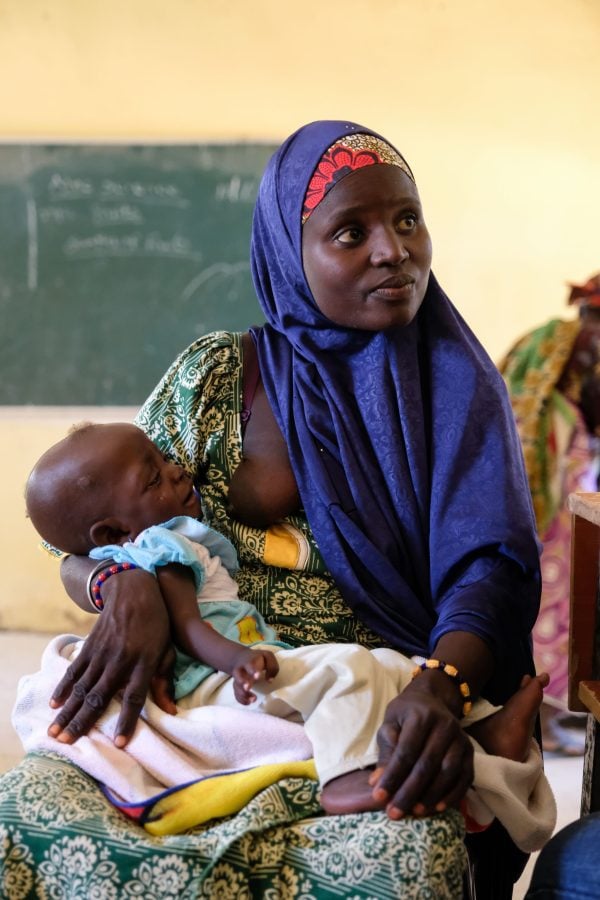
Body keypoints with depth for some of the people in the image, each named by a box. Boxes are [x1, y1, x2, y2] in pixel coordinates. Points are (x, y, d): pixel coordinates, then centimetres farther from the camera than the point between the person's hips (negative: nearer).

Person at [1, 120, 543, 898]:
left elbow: (488, 568, -7)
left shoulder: (456, 386, 5)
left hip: (390, 711, -1)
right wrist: (126, 587, -18)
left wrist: (442, 686, -29)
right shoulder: (217, 375, 6)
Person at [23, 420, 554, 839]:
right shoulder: (161, 553, -7)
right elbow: (186, 626, -20)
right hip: (220, 685, -11)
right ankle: (346, 777, -48)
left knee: (391, 666, 7)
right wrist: (238, 659, -41)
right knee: (349, 665, -32)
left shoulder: (186, 542, 26)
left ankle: (484, 726, 3)